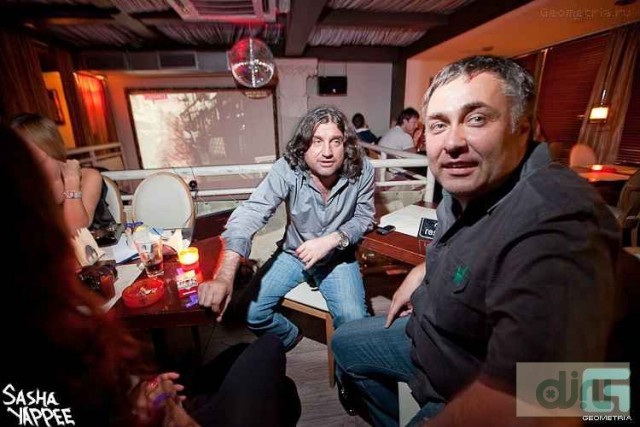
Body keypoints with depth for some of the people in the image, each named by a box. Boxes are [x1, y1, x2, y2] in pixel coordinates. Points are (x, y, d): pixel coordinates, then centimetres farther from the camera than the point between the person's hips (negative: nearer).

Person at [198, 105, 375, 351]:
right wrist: (225, 277, -47)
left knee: (354, 322, -20)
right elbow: (250, 214, -33)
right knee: (250, 312, -9)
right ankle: (289, 338, 25)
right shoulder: (287, 169, -24)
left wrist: (332, 240, -26)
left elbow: (364, 218, -6)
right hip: (293, 253, 1)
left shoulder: (362, 170, -18)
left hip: (339, 257, 0)